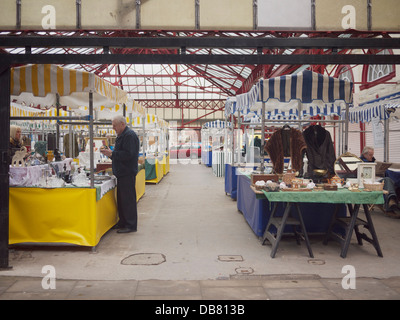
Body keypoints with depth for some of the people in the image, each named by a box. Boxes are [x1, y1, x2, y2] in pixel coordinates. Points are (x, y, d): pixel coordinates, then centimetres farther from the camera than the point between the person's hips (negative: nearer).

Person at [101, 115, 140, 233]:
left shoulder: (129, 135, -14)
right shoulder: (122, 135, 19)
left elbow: (128, 154, -24)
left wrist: (112, 153, -19)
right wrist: (109, 152, 8)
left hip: (127, 173, -11)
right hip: (122, 173, 11)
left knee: (128, 200, -6)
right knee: (121, 199, 15)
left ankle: (131, 225, 1)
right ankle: (123, 222, 24)